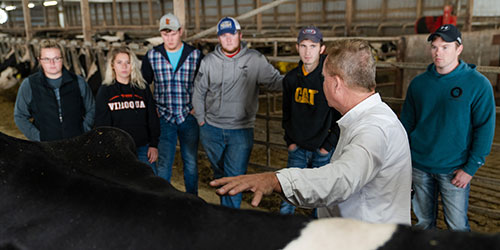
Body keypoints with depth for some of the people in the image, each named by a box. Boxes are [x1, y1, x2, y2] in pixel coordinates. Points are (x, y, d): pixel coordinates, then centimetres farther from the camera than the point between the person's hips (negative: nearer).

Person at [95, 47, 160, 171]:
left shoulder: (143, 88, 9)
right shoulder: (105, 91, 4)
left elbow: (153, 118, 9)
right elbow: (102, 124, 1)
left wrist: (154, 145, 2)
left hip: (143, 148, 2)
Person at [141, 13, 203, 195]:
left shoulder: (196, 55, -1)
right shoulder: (152, 55, 2)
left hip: (188, 117, 0)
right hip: (164, 118, 0)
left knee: (191, 162, 9)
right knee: (163, 163, 4)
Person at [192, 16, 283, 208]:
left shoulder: (255, 59, -5)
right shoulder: (209, 61, 1)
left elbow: (276, 82, -6)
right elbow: (198, 93, 8)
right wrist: (201, 120, 6)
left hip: (241, 131, -2)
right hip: (211, 130, 3)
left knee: (234, 177, -4)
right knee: (219, 174, 18)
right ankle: (226, 204, 40)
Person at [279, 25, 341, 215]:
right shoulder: (291, 78, 3)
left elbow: (343, 117, -9)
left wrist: (328, 146, -9)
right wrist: (289, 141, 6)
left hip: (323, 151, -3)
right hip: (297, 149, 4)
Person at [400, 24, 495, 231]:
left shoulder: (478, 84, -9)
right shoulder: (418, 83, 1)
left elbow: (484, 129, -8)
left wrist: (470, 168, -11)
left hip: (454, 170, -3)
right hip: (419, 166, 3)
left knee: (457, 225, 8)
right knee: (424, 220, 16)